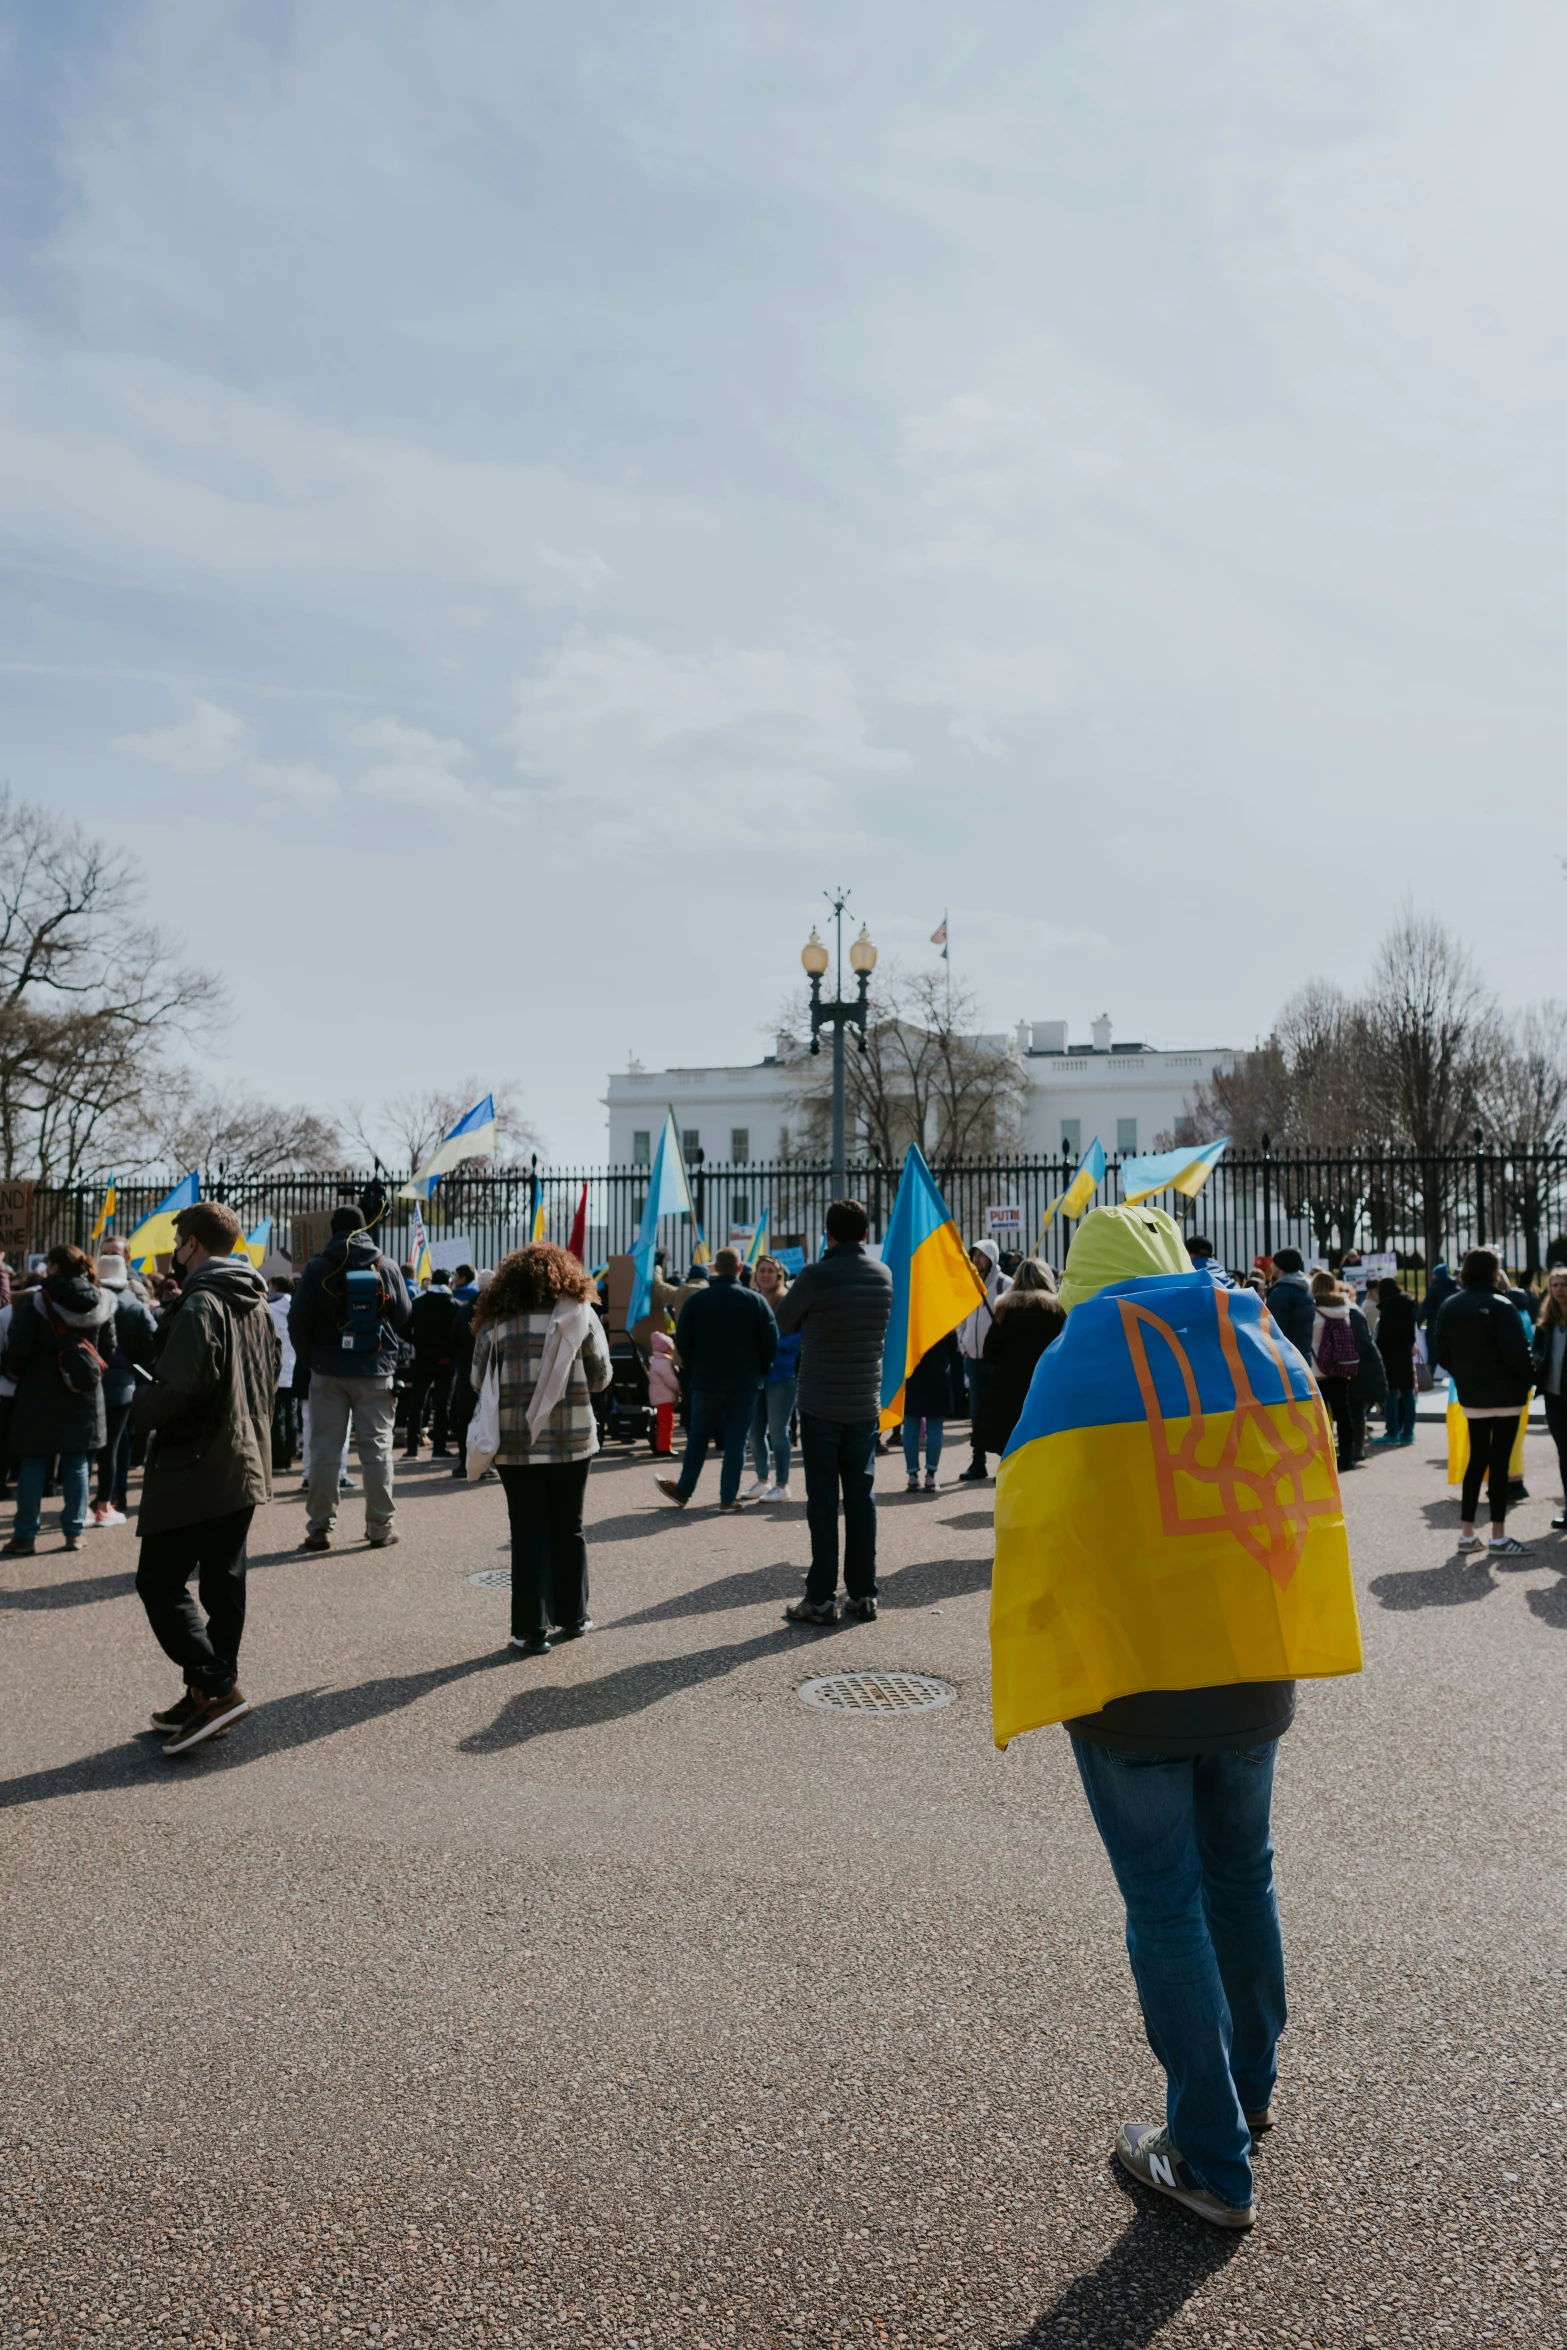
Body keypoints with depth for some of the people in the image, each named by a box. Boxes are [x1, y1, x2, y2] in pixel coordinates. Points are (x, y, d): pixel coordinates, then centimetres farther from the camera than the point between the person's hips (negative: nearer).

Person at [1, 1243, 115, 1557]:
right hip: (84, 1395, 3)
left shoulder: (34, 1300, -13)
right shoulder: (102, 1301, 0)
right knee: (77, 1464, 11)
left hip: (39, 1395, -3)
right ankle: (74, 1531, 14)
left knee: (33, 1465, 6)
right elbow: (109, 1349, 5)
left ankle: (25, 1536, 10)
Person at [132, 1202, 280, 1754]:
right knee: (223, 1583, 12)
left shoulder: (200, 1305, -16)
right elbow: (270, 1377, 19)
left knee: (159, 1583, -2)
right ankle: (209, 1697, 18)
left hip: (194, 1470, -9)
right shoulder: (258, 1305, 13)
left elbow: (179, 1388, -23)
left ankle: (215, 1687, -10)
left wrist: (141, 1406, -5)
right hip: (247, 1465, 9)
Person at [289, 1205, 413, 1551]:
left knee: (324, 1448, 5)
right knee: (376, 1447, 6)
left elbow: (297, 1321, -2)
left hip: (328, 1370, -1)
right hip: (375, 1370, 1)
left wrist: (308, 1357, 12)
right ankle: (380, 1526, 9)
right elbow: (405, 1320, 6)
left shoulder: (318, 1268, -4)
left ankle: (320, 1527, 6)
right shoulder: (387, 1266, 0)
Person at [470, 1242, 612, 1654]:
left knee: (528, 1534, 5)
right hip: (572, 1438, 1)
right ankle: (572, 1617, 23)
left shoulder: (494, 1322, -1)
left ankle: (532, 1629, 4)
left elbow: (477, 1382, 3)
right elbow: (601, 1376, 4)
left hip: (516, 1442, 0)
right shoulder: (580, 1315, 0)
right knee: (568, 1528, 14)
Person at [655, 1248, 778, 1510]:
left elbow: (682, 1340, 2)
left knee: (698, 1438, 13)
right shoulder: (755, 1301, -5)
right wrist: (759, 1371, 9)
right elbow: (771, 1342, -4)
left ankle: (683, 1490, 20)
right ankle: (729, 1497, 4)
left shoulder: (696, 1299, -1)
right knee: (736, 1441, 4)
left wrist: (693, 1369, 15)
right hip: (745, 1383, -1)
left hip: (705, 1380, 1)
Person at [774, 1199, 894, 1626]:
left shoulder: (816, 1275, -14)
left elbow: (784, 1321, 0)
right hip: (865, 1403, 4)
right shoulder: (883, 1275, 2)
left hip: (821, 1404, -4)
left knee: (822, 1502, 1)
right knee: (861, 1498, 10)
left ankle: (821, 1598, 4)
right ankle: (863, 1594, 15)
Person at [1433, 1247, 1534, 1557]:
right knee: (1499, 1463, -1)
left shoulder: (1450, 1305, 4)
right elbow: (1517, 1353, -19)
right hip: (1505, 1396, -5)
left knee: (1476, 1461, 13)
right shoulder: (1500, 1305, -15)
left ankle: (1467, 1533, 12)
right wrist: (1528, 1379, -2)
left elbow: (1441, 1352, 5)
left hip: (1471, 1398, 5)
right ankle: (1498, 1537, 2)